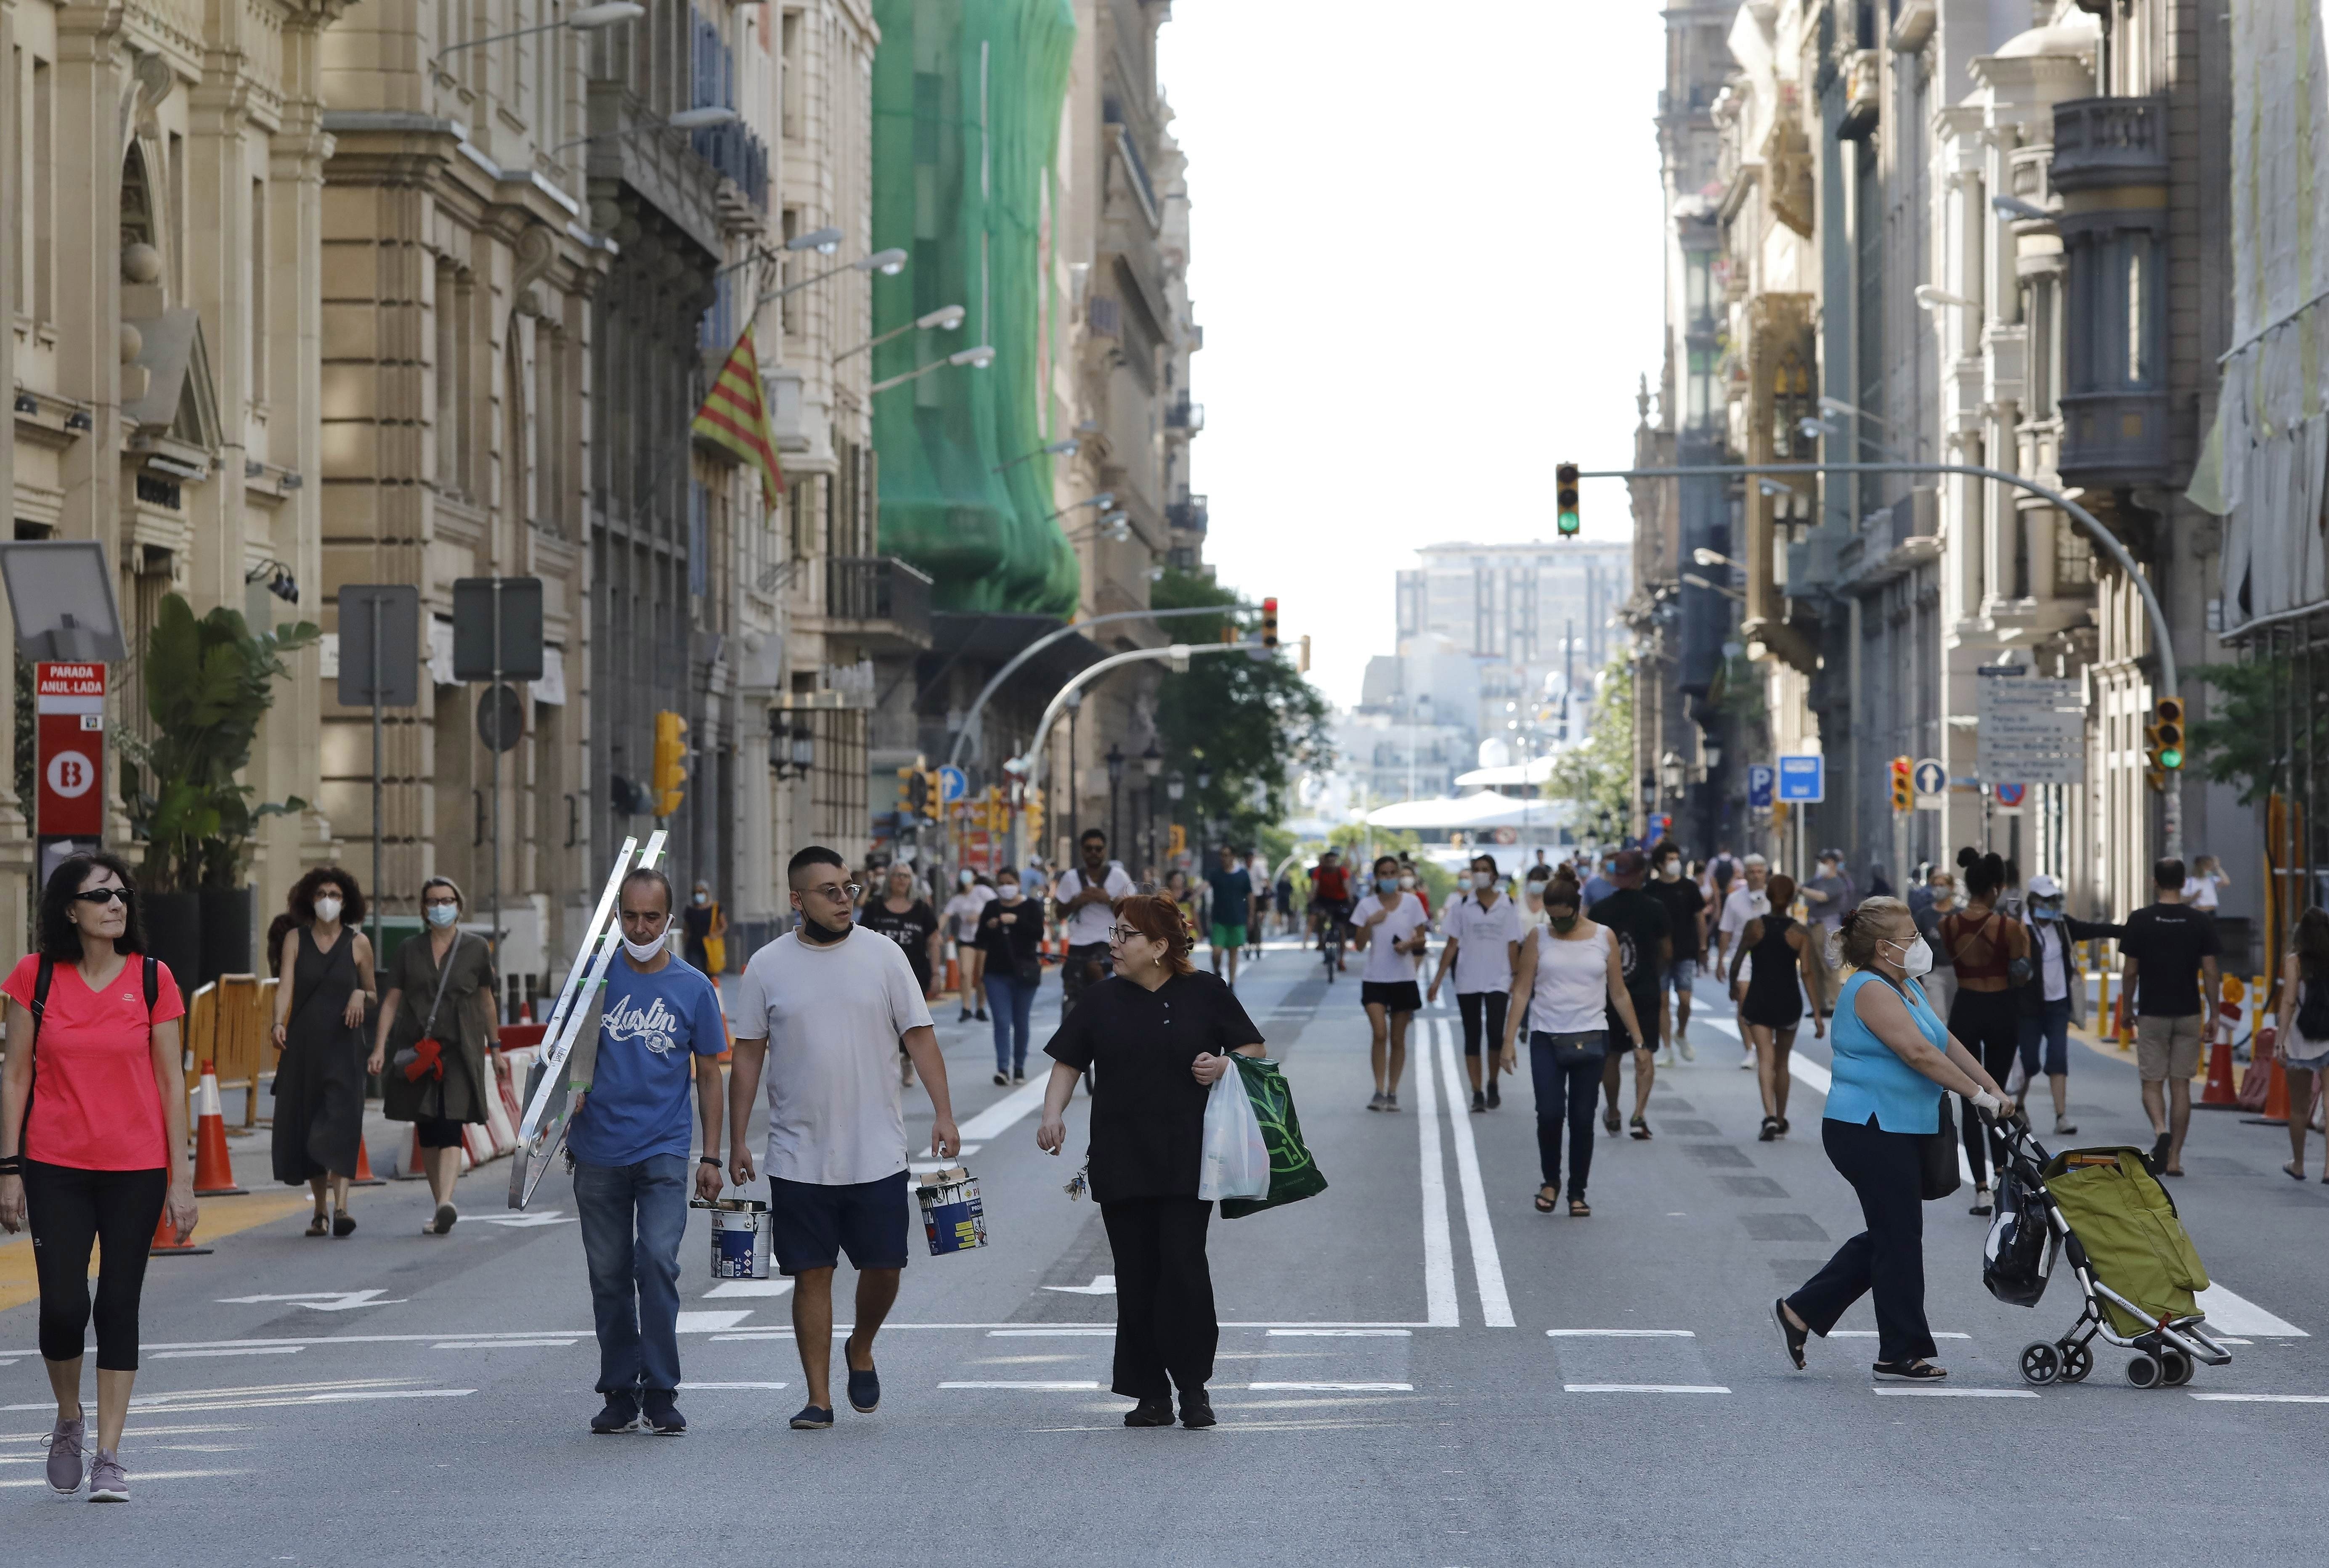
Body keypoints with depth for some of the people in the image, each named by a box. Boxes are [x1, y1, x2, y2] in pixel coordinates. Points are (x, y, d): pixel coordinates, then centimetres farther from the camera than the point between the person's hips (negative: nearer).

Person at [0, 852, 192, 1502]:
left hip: (136, 1168, 0)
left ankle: (108, 1457, 9)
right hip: (56, 1167, 0)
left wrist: (182, 1178, 0)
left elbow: (171, 1081, 2)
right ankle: (69, 1418, 24)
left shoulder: (152, 979, -1)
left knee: (119, 1307, 2)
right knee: (62, 1308, -5)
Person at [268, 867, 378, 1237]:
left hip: (343, 1044, -2)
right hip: (303, 1043, 2)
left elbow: (374, 993, 16)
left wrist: (362, 995, -8)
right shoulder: (295, 939, 6)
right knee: (304, 1124, 3)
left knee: (341, 1122, -16)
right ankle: (320, 1211, 13)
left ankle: (340, 1206, -26)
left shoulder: (358, 944, 6)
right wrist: (279, 1023, -23)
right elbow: (285, 985, -6)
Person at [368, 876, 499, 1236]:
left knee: (449, 1128, -17)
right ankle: (441, 1208, 15)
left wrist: (494, 1049, 15)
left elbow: (487, 1002, 13)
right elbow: (391, 1001, 7)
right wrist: (380, 1048, -3)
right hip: (417, 1050, 3)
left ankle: (446, 1204, -32)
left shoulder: (476, 949, 6)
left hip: (459, 1048, -3)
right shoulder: (409, 950, 9)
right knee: (427, 1133, 6)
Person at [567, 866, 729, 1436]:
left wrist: (711, 1157, 4)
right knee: (609, 1275, 7)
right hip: (598, 1149, 2)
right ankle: (619, 1394, 16)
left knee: (657, 1261, -16)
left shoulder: (693, 988, 3)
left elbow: (708, 1076, 9)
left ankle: (661, 1393, -10)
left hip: (663, 1151, -2)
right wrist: (570, 1089, -9)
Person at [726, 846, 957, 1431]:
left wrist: (943, 1112, -8)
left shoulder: (883, 956, 2)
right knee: (811, 1273, 1)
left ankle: (861, 1350, 32)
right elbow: (748, 1056, 5)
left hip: (877, 1155, 0)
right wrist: (736, 1142, 2)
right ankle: (818, 1398, 7)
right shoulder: (767, 966, 1)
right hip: (798, 1157, 0)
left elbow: (919, 1036, 2)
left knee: (883, 1267, 3)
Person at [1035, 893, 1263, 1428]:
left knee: (1184, 1267, -10)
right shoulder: (1102, 999, 8)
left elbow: (1254, 1049, 9)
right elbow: (1068, 1064, 9)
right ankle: (1151, 1393, 10)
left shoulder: (1205, 993, 2)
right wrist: (1052, 1116, -8)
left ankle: (1193, 1387, 1)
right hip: (1121, 1162, 3)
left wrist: (1224, 1066, -12)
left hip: (1187, 1159, -3)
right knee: (1136, 1278, 3)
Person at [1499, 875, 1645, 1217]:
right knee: (1549, 1114, -8)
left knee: (1582, 1119, 1)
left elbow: (1619, 994, 7)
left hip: (1590, 1040, 0)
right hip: (1546, 1039, 0)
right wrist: (1509, 1041, -5)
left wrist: (1638, 1041, 5)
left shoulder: (1604, 938, 3)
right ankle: (1550, 1181, 15)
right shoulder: (1539, 938, 2)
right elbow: (1522, 992, 1)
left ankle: (1578, 1193, 12)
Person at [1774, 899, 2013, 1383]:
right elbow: (1919, 1054, -24)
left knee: (1888, 1237, 14)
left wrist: (1995, 1089, 6)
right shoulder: (1871, 991, -17)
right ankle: (1902, 1354, 4)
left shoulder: (1907, 988, 15)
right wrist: (1977, 1095, -22)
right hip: (1870, 1133, -10)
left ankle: (1801, 1312, 20)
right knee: (1899, 1240, -4)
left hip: (1896, 1134, 10)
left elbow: (1948, 1044, 15)